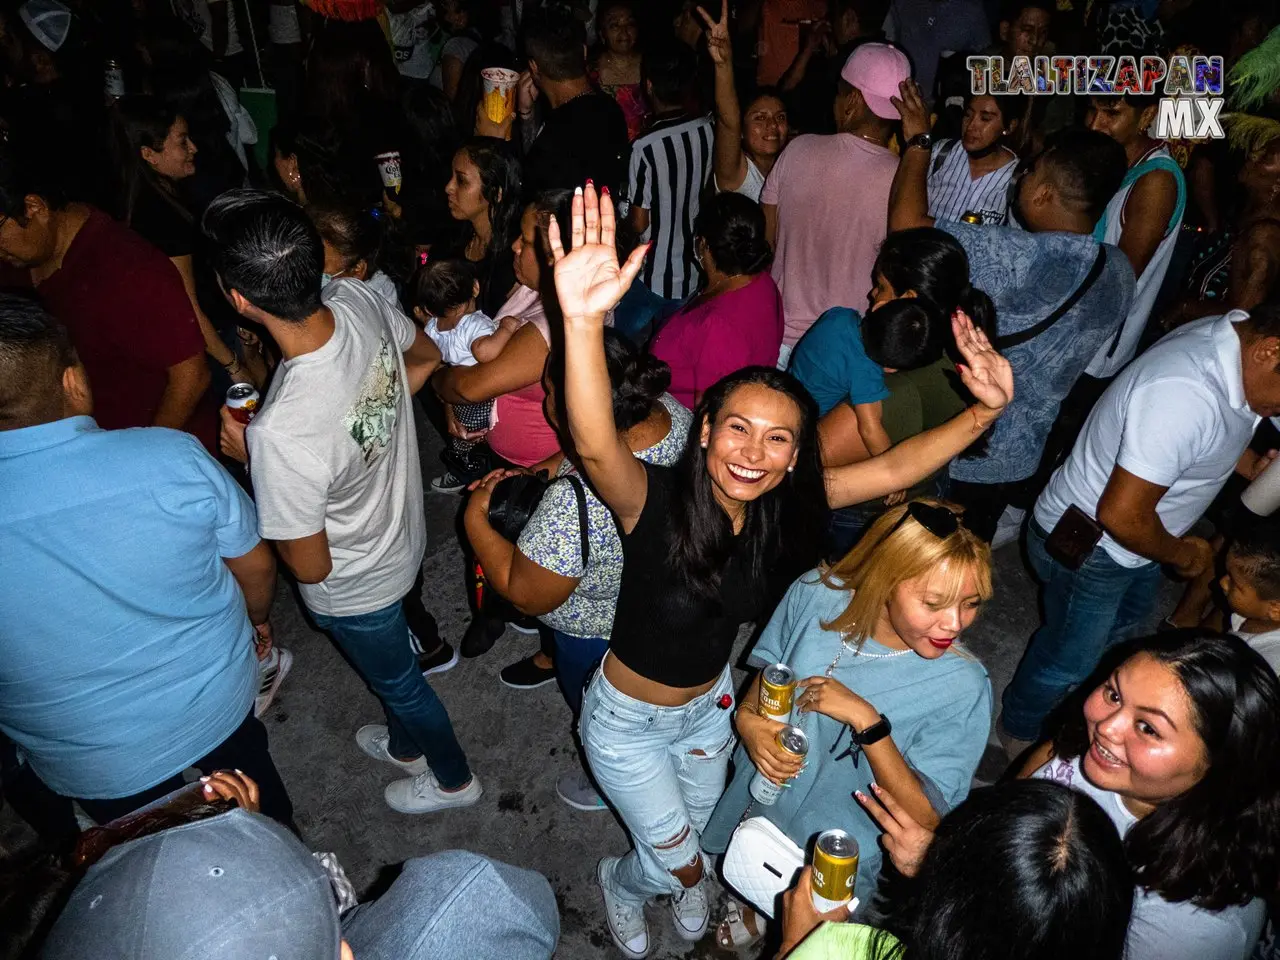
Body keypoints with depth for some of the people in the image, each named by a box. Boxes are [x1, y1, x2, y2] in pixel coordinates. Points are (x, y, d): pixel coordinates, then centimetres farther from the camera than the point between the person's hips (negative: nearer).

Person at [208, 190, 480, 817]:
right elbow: (425, 356, 1)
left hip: (354, 588, -7)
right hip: (404, 534, 7)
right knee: (391, 667, 35)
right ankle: (405, 744, 65)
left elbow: (310, 565, -26)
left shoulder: (281, 430, -43)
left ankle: (452, 779, 54)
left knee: (397, 681, 25)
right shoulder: (359, 299, -23)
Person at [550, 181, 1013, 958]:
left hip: (711, 705, 5)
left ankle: (644, 879, 67)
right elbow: (597, 447, -55)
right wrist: (584, 320, -71)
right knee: (681, 861, 12)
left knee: (693, 833, 29)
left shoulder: (783, 507, -19)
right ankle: (619, 882, 50)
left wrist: (985, 412, -33)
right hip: (627, 719, -4)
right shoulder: (654, 501, -34)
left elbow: (892, 470, -19)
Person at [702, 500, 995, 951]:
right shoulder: (816, 595, -22)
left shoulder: (962, 687, -30)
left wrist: (867, 721, -37)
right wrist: (748, 719, -24)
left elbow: (927, 818, -26)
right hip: (756, 803, 3)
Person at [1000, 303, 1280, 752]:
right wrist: (1183, 555, -13)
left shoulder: (1240, 332, -10)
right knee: (1068, 659, 14)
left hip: (1132, 537, 9)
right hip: (1087, 547, -9)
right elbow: (1121, 515, -32)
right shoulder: (1189, 396, -39)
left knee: (1129, 617, 33)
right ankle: (1019, 732, 42)